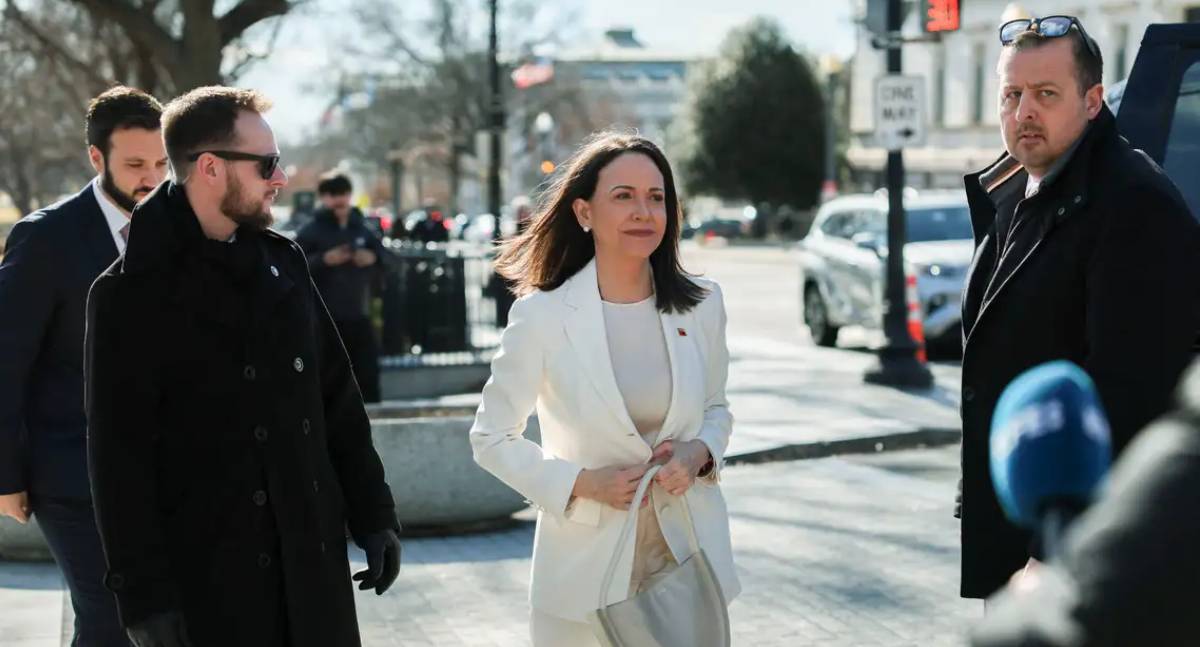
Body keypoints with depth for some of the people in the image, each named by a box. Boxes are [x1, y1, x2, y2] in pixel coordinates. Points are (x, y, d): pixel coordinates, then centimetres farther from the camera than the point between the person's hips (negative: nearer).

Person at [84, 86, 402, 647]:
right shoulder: (131, 294, -8)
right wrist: (146, 596, -14)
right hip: (205, 578, -5)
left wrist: (373, 515, 10)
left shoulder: (283, 262, 8)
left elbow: (338, 400, 13)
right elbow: (120, 458, -10)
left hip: (313, 560, 5)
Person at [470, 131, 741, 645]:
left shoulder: (701, 306, 0)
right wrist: (583, 483, -15)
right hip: (589, 568, -3)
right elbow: (491, 438, -3)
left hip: (689, 560, 3)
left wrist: (699, 453, -8)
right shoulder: (542, 315, -10)